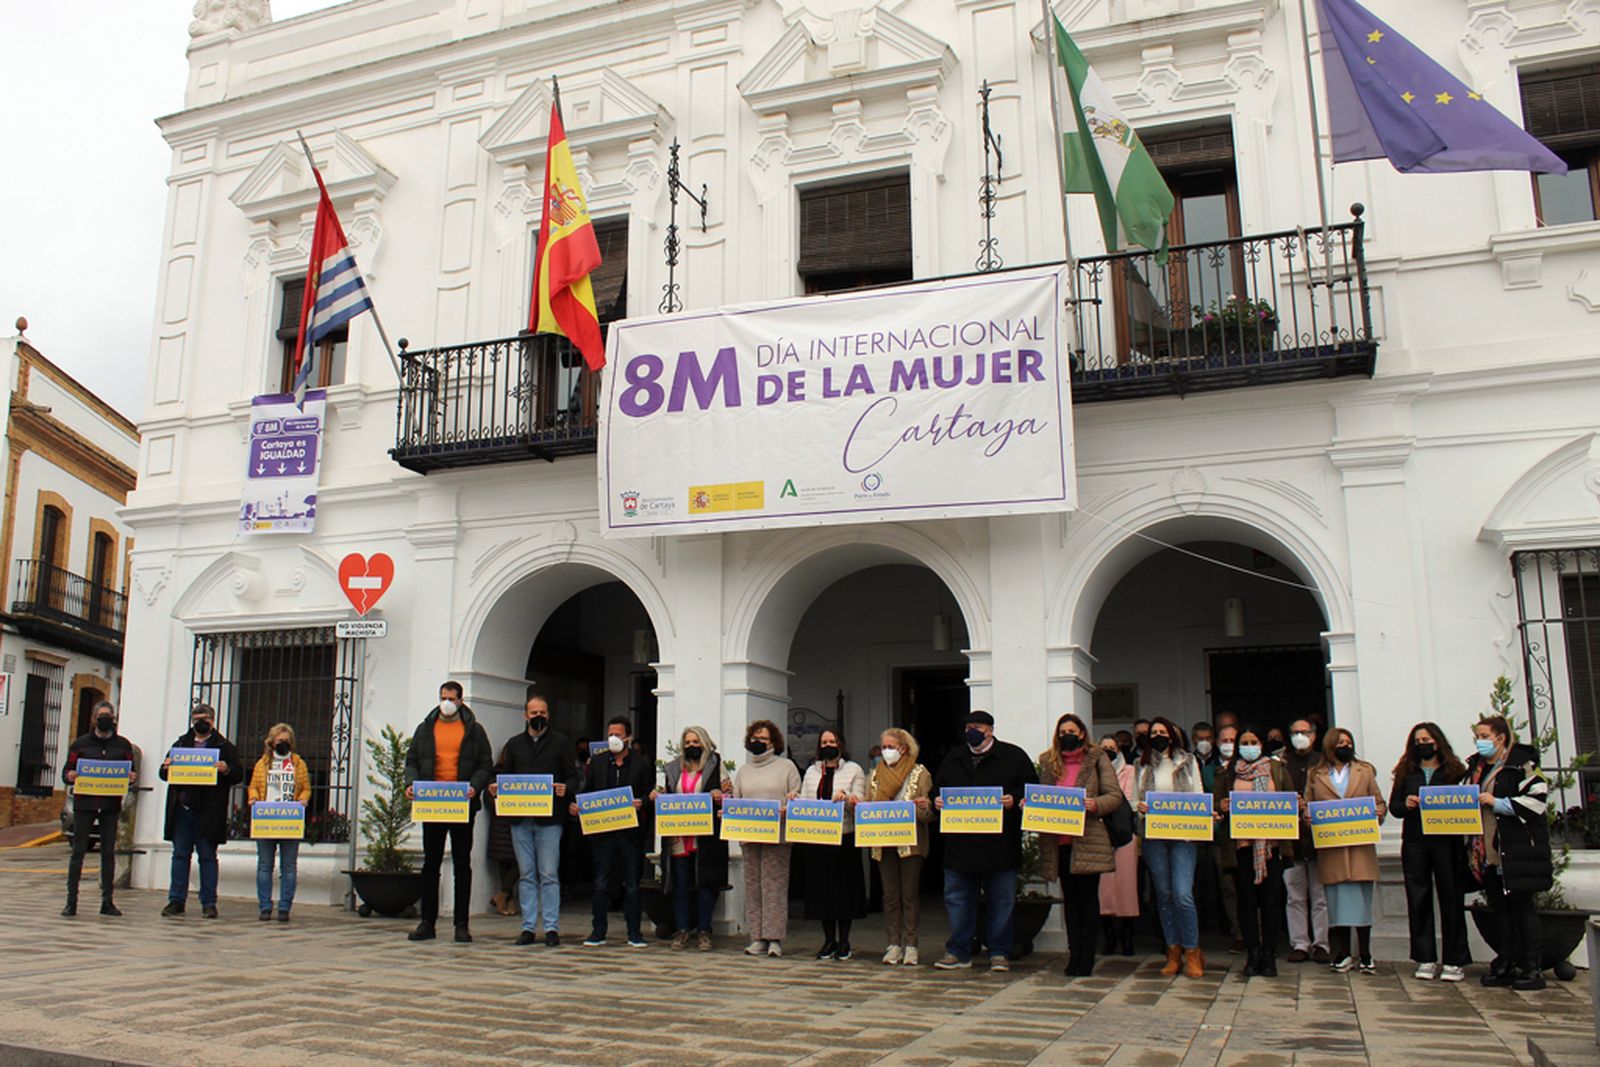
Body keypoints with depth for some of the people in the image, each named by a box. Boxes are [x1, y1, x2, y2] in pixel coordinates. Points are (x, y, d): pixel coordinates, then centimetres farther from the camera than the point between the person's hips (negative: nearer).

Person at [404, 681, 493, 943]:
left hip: (463, 805, -2)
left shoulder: (474, 729, 5)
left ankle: (462, 924, 9)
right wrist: (411, 783, -8)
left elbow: (486, 765, 3)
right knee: (431, 863, 6)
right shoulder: (426, 728, 11)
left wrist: (475, 787, -15)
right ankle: (427, 922, 12)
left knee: (462, 864, 3)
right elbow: (412, 761, 11)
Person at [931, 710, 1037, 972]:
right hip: (960, 844, 3)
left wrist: (1014, 799, -18)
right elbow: (937, 788, 19)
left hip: (1000, 845, -3)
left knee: (1001, 900, 6)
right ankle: (958, 951, 16)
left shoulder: (1013, 756, 1)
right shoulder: (953, 758, 13)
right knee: (957, 898, 6)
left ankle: (999, 953, 17)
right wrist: (937, 800, -1)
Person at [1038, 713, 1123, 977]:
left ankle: (1087, 959, 7)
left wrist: (1095, 804, -21)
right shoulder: (1048, 761, 13)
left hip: (1088, 840, -4)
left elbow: (1115, 796, -3)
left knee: (1088, 898, 2)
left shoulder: (1097, 759, 2)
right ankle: (1074, 955, 14)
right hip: (1059, 841, 4)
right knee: (1069, 899, 9)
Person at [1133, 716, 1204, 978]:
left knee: (1183, 894, -12)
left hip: (1182, 833, -2)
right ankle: (1173, 951, 15)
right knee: (1163, 894, 6)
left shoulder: (1188, 762, 10)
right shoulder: (1143, 765, 12)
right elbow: (1134, 799, 11)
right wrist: (1141, 807, -10)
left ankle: (1192, 952, 2)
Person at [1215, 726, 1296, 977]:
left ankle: (1269, 954, 8)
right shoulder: (1226, 772, 11)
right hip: (1240, 844, 0)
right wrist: (1221, 807, -13)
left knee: (1270, 898, 0)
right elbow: (1216, 804, 9)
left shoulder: (1277, 769, 12)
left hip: (1271, 843, 0)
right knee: (1246, 899, 1)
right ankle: (1252, 952, 9)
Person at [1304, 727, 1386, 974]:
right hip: (1331, 848, 0)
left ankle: (1364, 955, 7)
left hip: (1361, 845, 0)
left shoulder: (1365, 771, 14)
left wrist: (1377, 813, -7)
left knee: (1361, 899, 0)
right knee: (1337, 900, 1)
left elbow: (1379, 802, 14)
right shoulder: (1315, 775, 11)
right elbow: (1307, 807, 12)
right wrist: (1308, 818, -9)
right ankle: (1343, 954, 7)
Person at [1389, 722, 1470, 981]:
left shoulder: (1454, 771, 5)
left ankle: (1453, 961, 8)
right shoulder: (1406, 772, 14)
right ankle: (1426, 959, 10)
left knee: (1451, 898, 1)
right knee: (1418, 900, 3)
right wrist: (1405, 804, -8)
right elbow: (1393, 805, 12)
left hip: (1446, 841, -3)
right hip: (1414, 843, 3)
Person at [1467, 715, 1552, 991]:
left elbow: (1537, 800, -16)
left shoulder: (1521, 763, -8)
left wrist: (1497, 803, -17)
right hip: (1488, 851, 7)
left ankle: (1532, 968, 5)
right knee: (1499, 906, 10)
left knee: (1521, 904, -2)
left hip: (1517, 849, -7)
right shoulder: (1477, 767, 15)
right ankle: (1506, 964, 16)